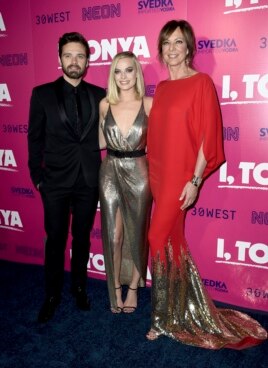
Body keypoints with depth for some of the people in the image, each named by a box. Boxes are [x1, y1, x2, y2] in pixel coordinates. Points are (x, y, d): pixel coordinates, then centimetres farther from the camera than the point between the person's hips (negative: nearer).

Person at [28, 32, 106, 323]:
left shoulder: (99, 95, 4)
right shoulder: (42, 94, 0)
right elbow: (35, 138, 2)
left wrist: (104, 173, 0)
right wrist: (37, 176, -1)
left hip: (89, 181, 2)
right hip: (56, 181, -1)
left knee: (82, 238, 15)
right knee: (55, 240, 8)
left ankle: (79, 287, 34)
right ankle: (52, 295, 27)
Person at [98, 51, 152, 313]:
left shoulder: (149, 104, -6)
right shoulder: (104, 104, 0)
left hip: (138, 174, -1)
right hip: (110, 173, 2)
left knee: (137, 234, 11)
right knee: (113, 235, 6)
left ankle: (133, 287, 32)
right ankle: (115, 289, 27)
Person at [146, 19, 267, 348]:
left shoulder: (201, 82, -8)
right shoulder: (162, 87, 13)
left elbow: (207, 135, -12)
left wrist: (195, 180, -16)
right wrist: (151, 172, 13)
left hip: (180, 174, -7)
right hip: (158, 172, 7)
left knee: (159, 239, -6)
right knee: (172, 240, 14)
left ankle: (165, 317, 15)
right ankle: (187, 311, 33)